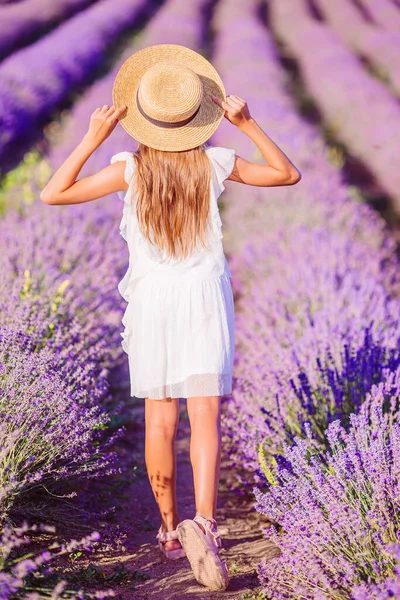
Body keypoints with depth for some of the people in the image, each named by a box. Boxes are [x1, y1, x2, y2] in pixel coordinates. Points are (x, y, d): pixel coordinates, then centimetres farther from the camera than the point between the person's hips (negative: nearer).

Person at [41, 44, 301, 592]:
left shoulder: (130, 168, -9)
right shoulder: (215, 163, -7)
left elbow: (54, 194, -5)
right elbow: (288, 175, 6)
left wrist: (92, 139, -7)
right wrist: (249, 124, -2)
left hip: (151, 300, 1)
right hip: (205, 299, -1)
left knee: (159, 421, 12)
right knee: (205, 415, -5)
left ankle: (170, 528, 23)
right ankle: (203, 525, -25)